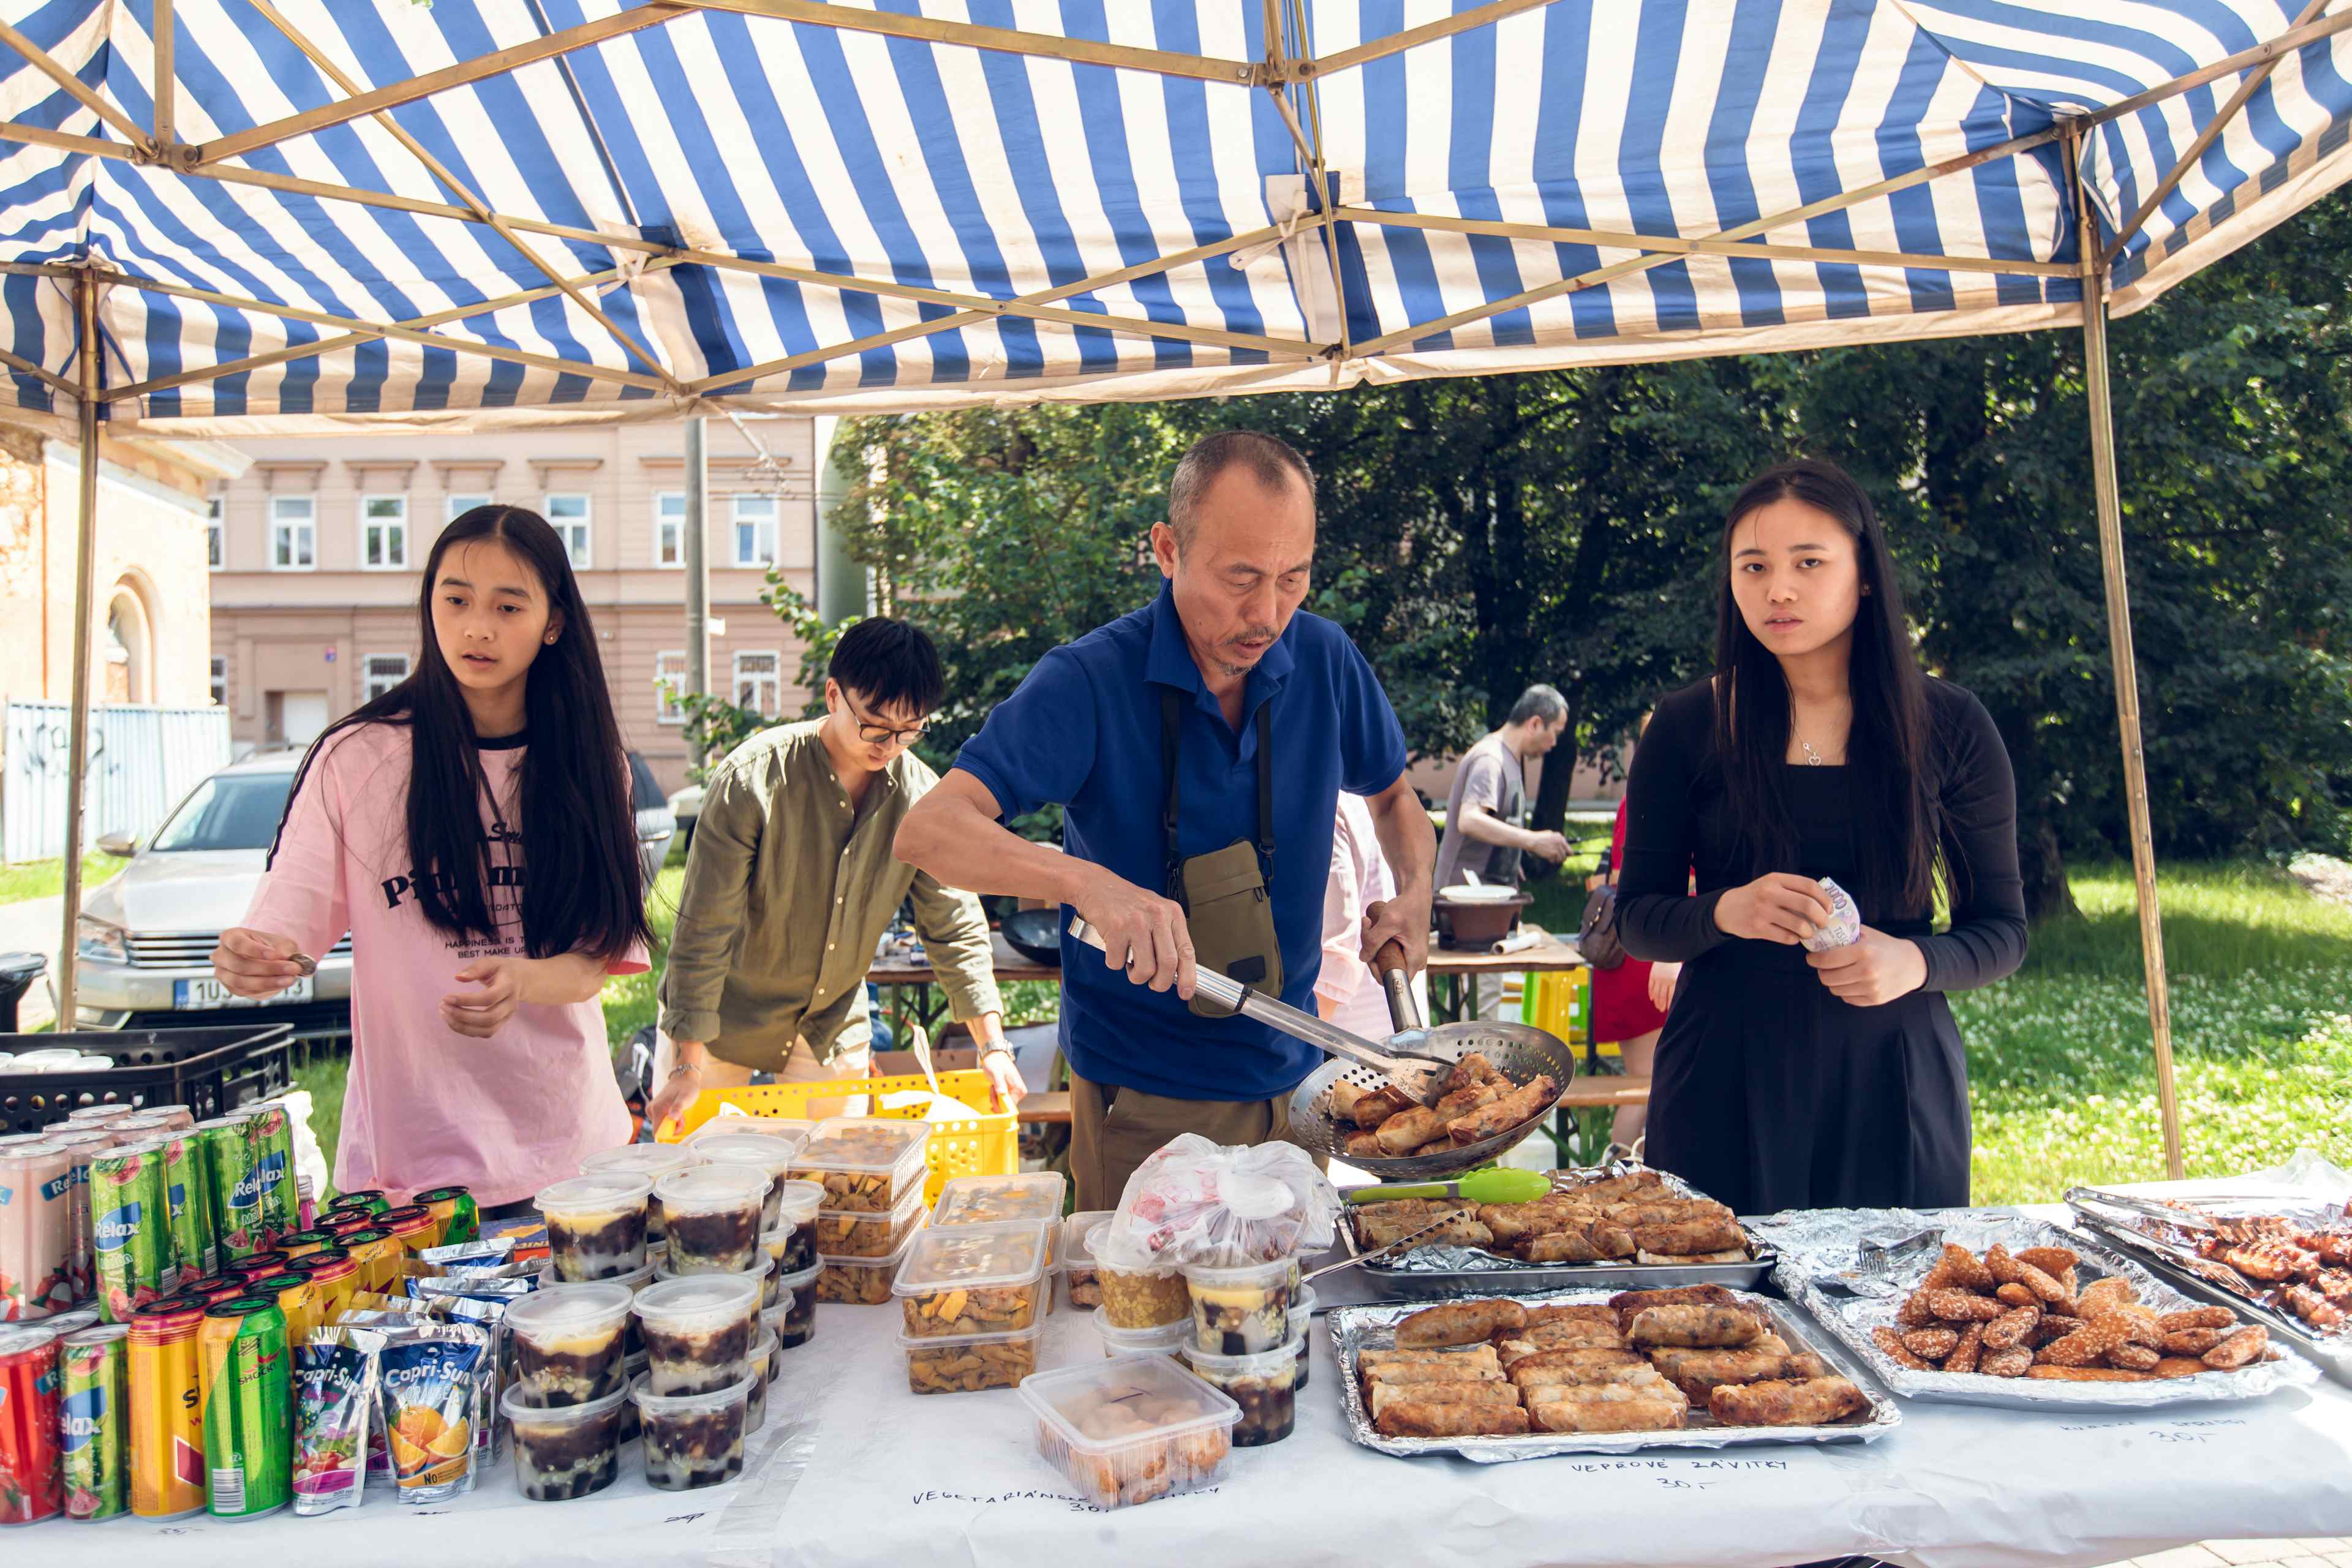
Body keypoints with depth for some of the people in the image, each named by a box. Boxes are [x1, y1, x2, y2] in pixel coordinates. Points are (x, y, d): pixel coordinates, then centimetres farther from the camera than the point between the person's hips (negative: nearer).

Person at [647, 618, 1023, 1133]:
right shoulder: (754, 776, -23)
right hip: (726, 1015, -3)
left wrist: (993, 1044, -12)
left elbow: (954, 925, -5)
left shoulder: (921, 798, -12)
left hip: (835, 1024, 3)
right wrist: (688, 1066, -22)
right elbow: (705, 926, -21)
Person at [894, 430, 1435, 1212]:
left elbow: (1392, 796, 15)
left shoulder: (1325, 660, -5)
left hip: (1292, 1079, 5)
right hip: (1143, 1099, -4)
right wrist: (1086, 881, -44)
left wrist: (1415, 892, -6)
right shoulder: (1089, 681, -18)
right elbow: (928, 829, -28)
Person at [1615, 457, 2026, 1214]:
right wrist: (1725, 912, -17)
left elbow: (2002, 932, 5)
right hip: (1725, 1081, 0)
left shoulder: (1949, 726, 1)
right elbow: (1636, 918, 3)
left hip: (1892, 1076, 1)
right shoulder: (1688, 726, 0)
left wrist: (1915, 962, -15)